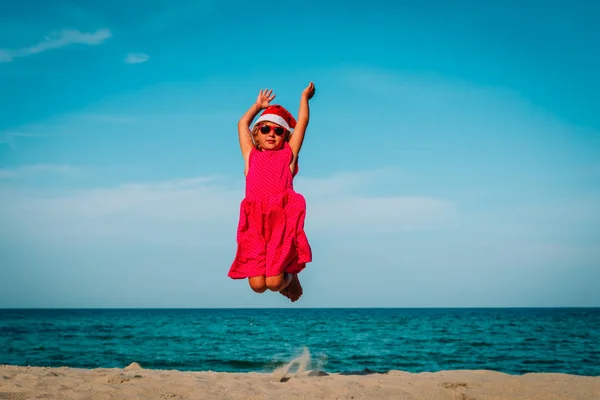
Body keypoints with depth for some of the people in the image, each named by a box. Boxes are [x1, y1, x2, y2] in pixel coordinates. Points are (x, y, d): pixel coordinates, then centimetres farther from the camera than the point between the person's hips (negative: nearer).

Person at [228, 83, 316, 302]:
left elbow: (302, 122, 22)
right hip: (255, 223, 2)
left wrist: (304, 97, 35)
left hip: (281, 221, -2)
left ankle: (289, 275, 22)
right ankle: (281, 271, 22)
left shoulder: (288, 155, 17)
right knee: (257, 285, -13)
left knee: (274, 283, -14)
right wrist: (258, 105, 43)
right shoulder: (251, 156, 21)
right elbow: (242, 124, 31)